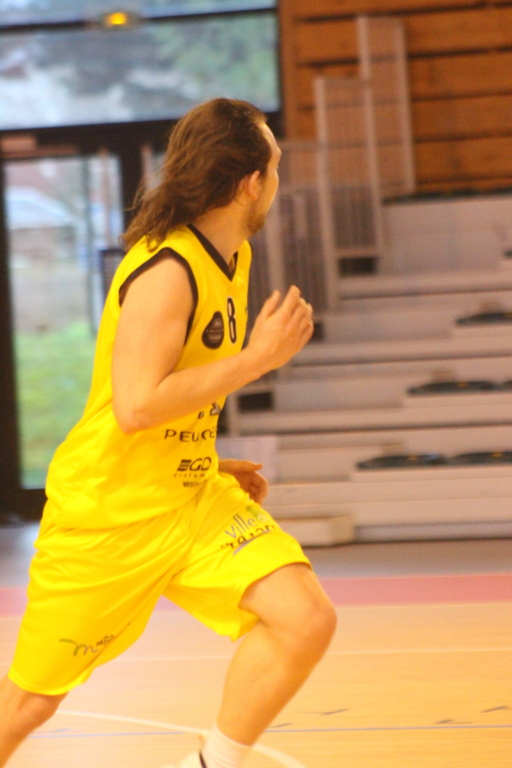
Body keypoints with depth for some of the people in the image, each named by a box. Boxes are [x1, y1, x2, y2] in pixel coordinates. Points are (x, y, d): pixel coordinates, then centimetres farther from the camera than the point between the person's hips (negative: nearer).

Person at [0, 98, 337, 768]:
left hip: (192, 499, 8)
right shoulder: (166, 272, -23)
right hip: (106, 512, -8)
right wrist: (255, 359, -25)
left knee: (307, 620, -13)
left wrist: (210, 464, 15)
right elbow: (136, 405, -31)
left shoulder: (233, 257, 5)